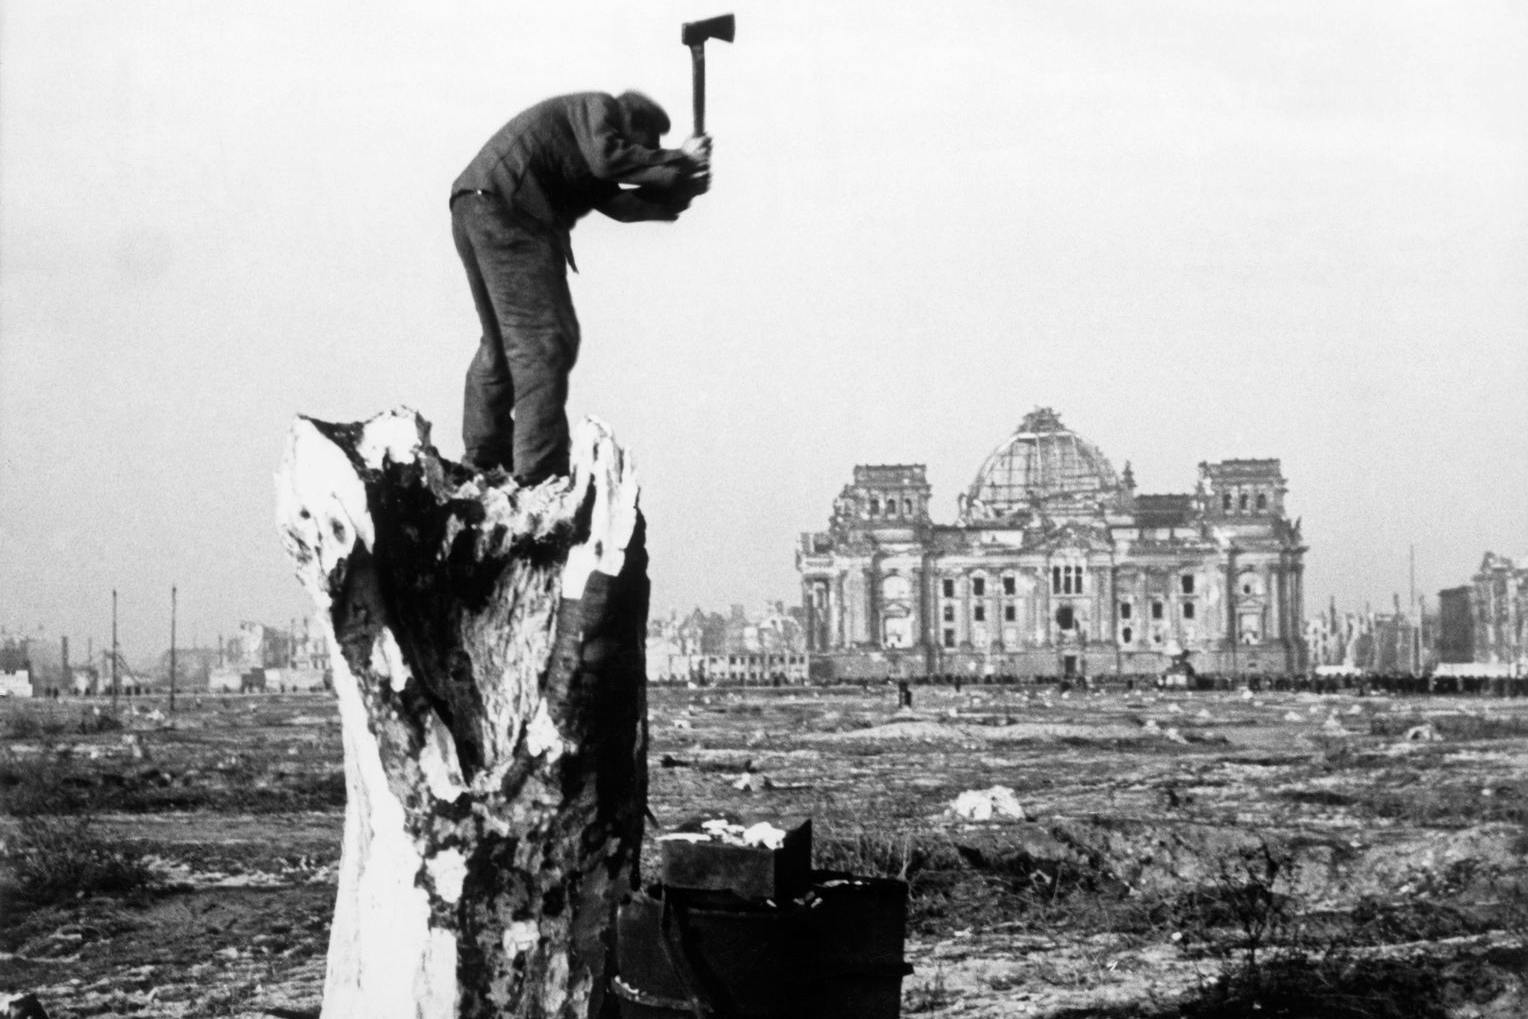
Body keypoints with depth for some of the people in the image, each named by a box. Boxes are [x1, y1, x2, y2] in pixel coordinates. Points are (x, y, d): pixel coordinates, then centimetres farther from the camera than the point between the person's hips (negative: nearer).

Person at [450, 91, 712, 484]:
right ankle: (539, 475, -18)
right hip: (504, 208, -10)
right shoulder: (598, 106, 7)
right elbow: (607, 158, -13)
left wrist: (685, 187, 19)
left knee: (501, 342, 21)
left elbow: (618, 203, 21)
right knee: (544, 340, -12)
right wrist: (677, 158, -4)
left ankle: (484, 461, 29)